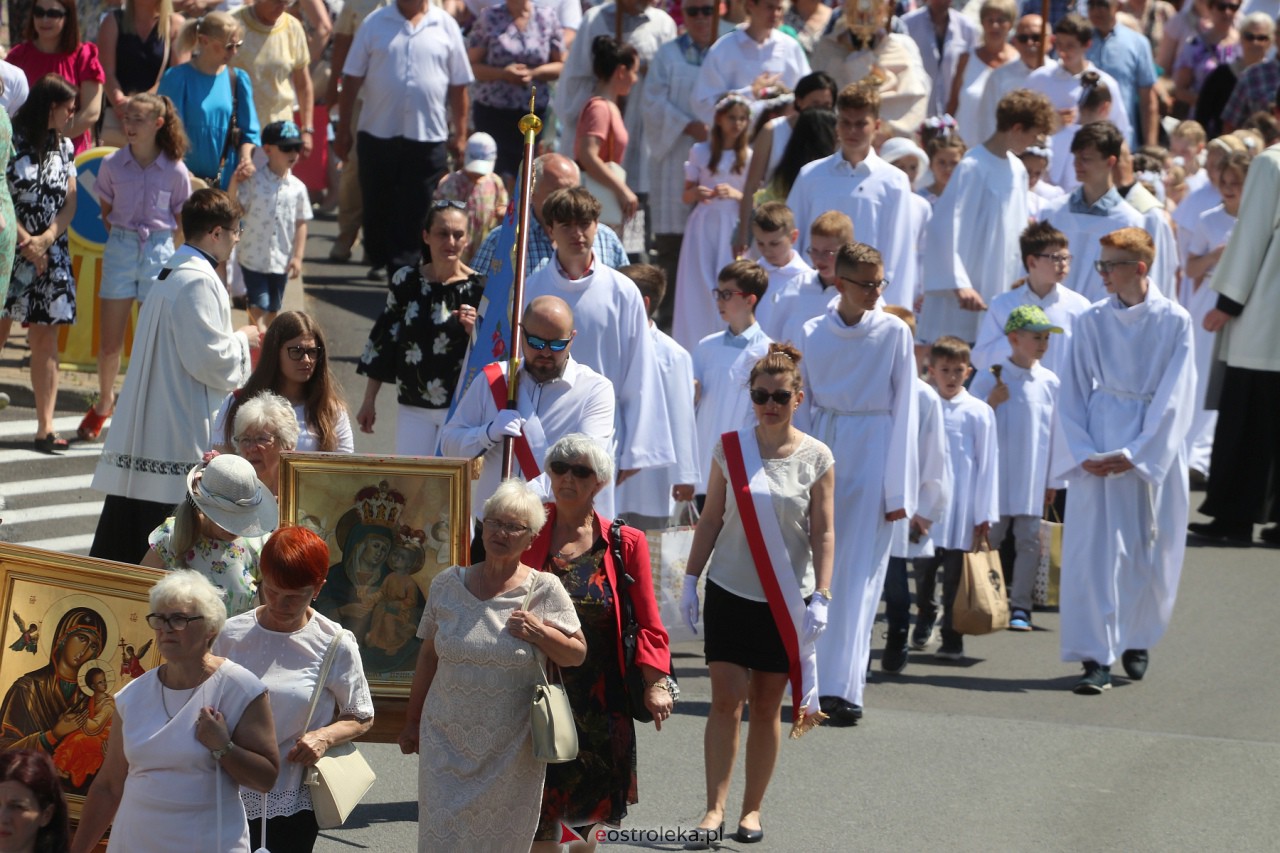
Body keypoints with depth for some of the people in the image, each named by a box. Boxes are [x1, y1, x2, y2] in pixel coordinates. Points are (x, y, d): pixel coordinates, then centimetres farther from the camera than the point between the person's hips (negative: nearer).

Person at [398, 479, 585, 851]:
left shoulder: (545, 590, -2)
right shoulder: (448, 584, 4)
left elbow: (577, 654, 3)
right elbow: (428, 655, 12)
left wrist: (538, 631, -15)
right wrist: (412, 722, 15)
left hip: (513, 747, -1)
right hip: (447, 739, 2)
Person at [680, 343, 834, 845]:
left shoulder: (815, 458, -3)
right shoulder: (730, 449, 0)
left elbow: (823, 532, -2)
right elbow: (710, 519, 5)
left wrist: (821, 597, -8)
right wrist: (690, 581, 3)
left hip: (786, 599, 0)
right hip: (730, 592, 0)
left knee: (767, 707, 6)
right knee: (725, 701, -7)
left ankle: (753, 808, 15)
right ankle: (715, 808, -8)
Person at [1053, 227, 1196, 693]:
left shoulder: (1174, 321, -4)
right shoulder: (1092, 321, 2)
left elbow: (1175, 397, -6)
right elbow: (1073, 392, 6)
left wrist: (1134, 454, -12)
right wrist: (1084, 451, -7)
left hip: (1155, 446, -1)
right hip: (1098, 445, 1)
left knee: (1150, 546, 7)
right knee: (1095, 545, -8)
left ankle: (1137, 641, 29)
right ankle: (1096, 658, -8)